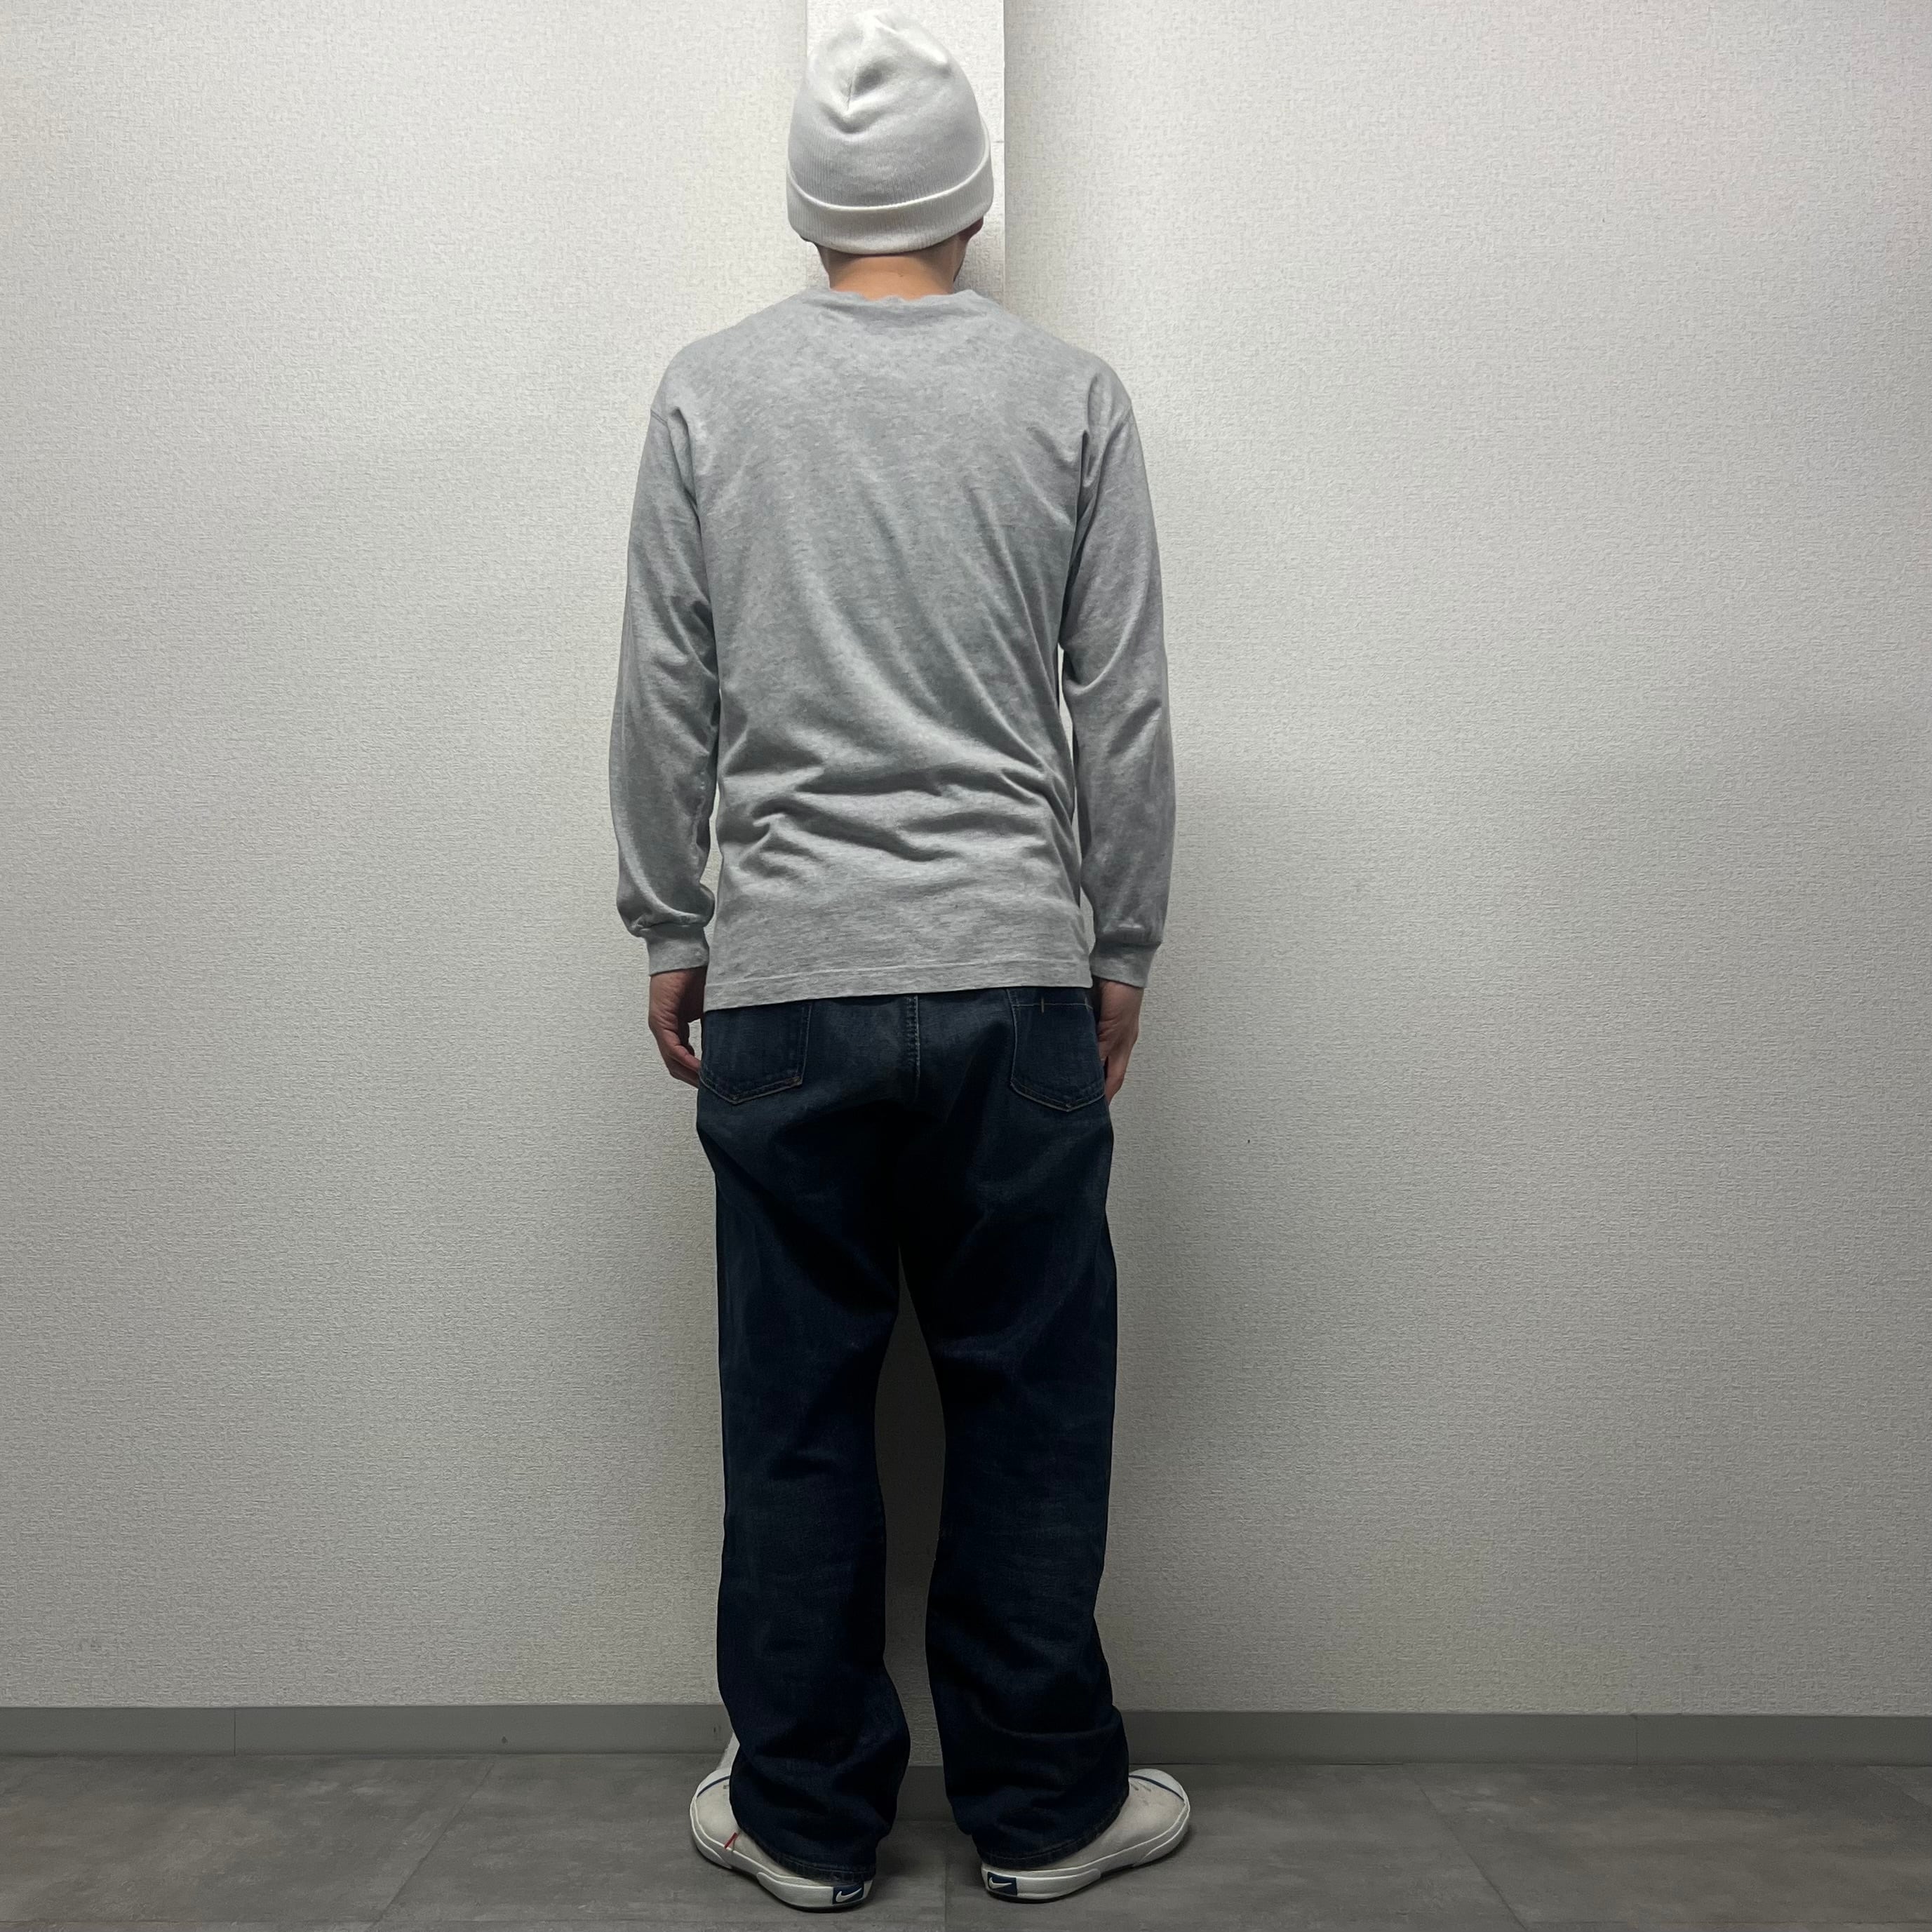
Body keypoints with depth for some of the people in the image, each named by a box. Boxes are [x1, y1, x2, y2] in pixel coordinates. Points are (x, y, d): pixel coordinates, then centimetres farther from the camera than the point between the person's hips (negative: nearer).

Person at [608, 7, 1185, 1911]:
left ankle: (805, 1814, 25)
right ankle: (1041, 1806, 24)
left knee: (795, 1413, 10)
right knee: (1030, 1402, 10)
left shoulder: (710, 391, 3)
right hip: (1013, 977, 0)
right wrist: (1122, 949, 11)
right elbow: (1127, 709, 2)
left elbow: (662, 702, 3)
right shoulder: (1072, 394, 2)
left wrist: (669, 930, 13)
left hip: (780, 983, 1)